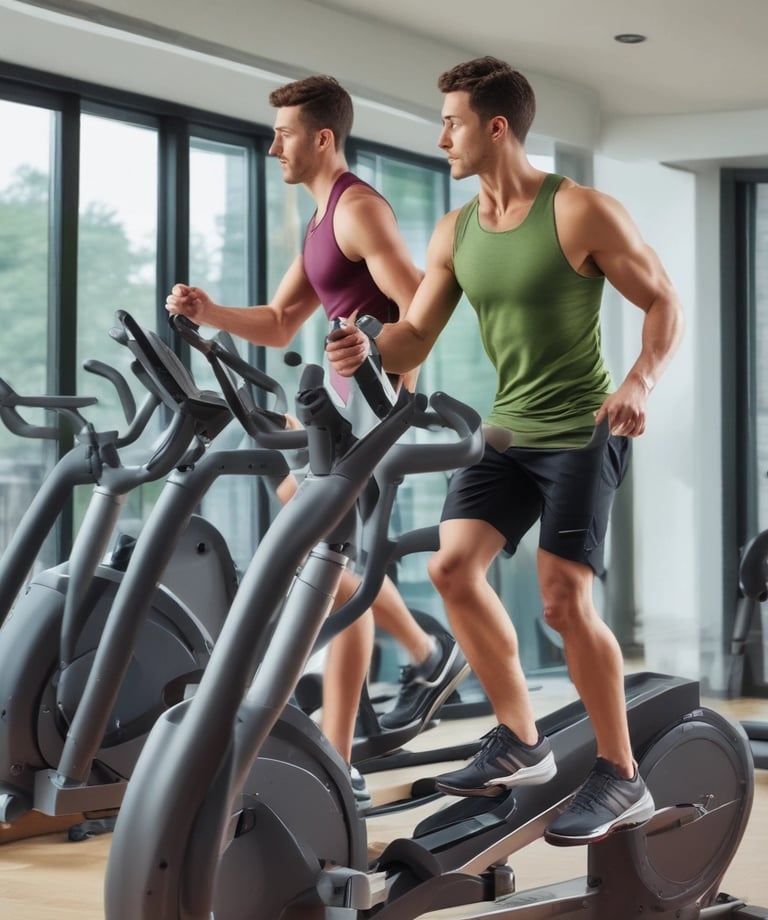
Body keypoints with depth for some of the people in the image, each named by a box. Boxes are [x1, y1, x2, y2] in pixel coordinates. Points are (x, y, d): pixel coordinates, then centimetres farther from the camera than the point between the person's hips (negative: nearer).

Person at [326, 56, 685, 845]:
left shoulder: (581, 212, -13)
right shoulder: (453, 235, 5)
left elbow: (664, 304, -10)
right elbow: (415, 336, 6)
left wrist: (640, 381, -27)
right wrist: (368, 349, -17)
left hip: (582, 430, -7)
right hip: (508, 431, 7)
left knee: (563, 597, -15)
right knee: (453, 566, -3)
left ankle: (622, 779, -2)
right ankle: (520, 743, 13)